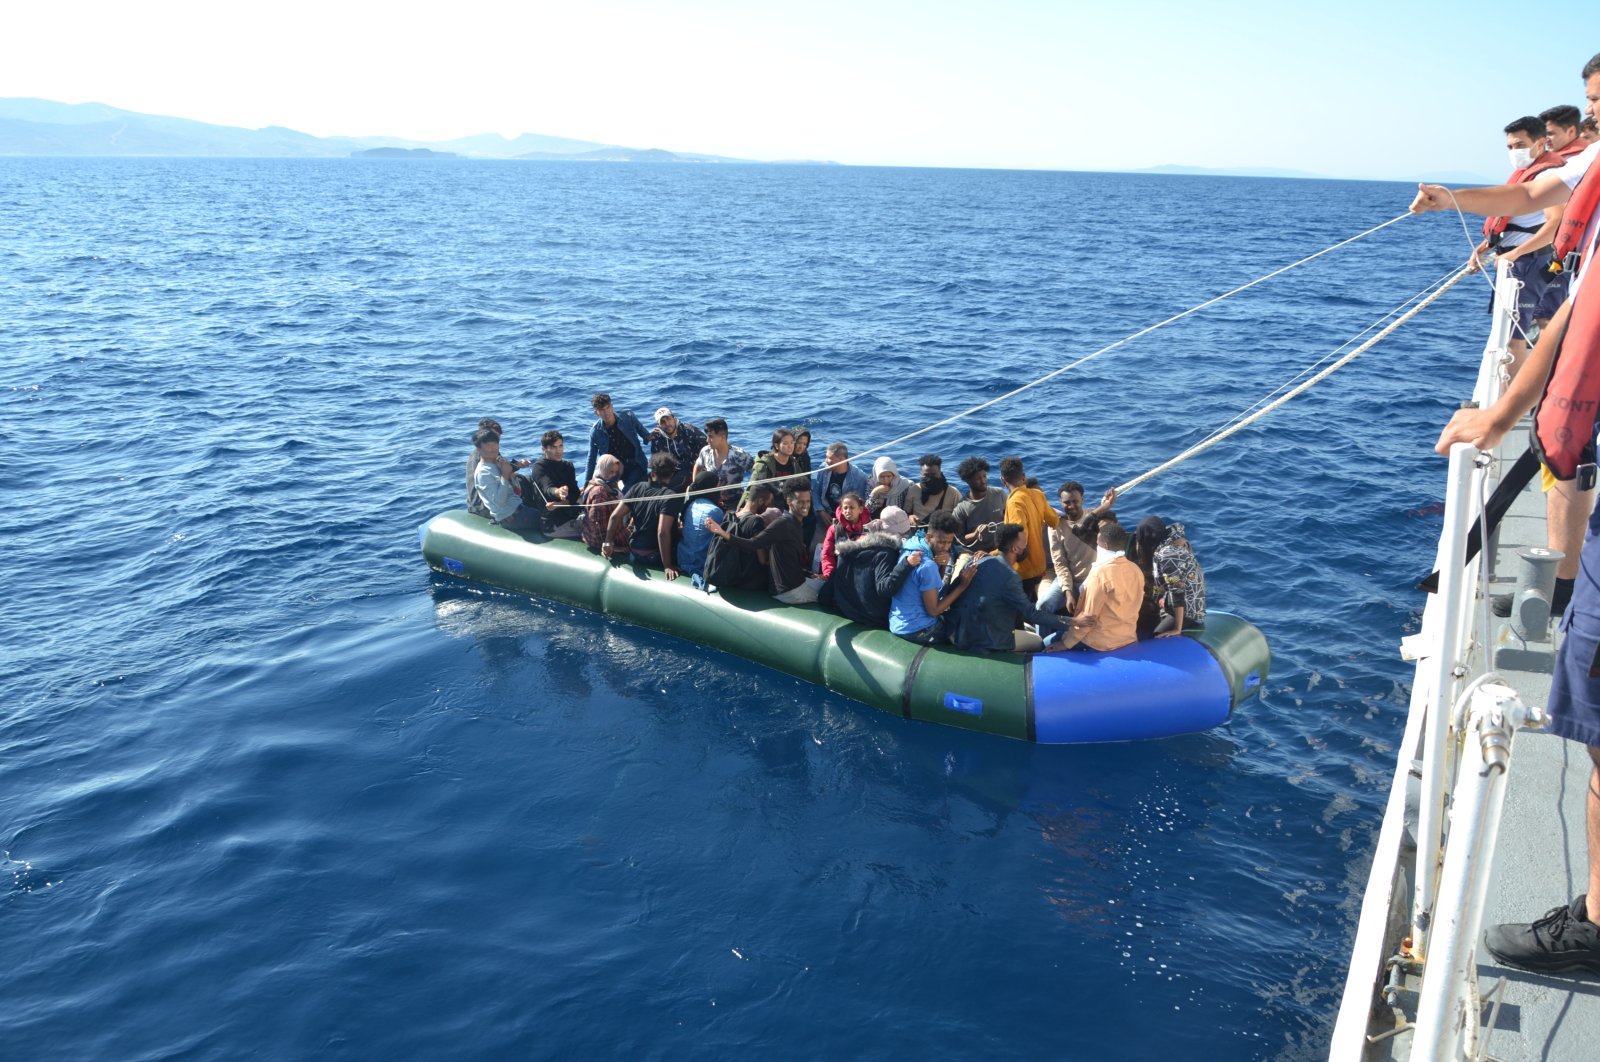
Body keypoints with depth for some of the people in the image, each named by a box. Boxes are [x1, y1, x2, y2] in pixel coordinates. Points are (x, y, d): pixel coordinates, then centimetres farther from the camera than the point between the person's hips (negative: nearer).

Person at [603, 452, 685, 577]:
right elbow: (662, 532, -28)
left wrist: (608, 542, 5)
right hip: (655, 557, -6)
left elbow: (615, 516, -6)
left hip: (634, 552, 6)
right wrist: (667, 566, -25)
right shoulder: (671, 497, -20)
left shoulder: (638, 488, -3)